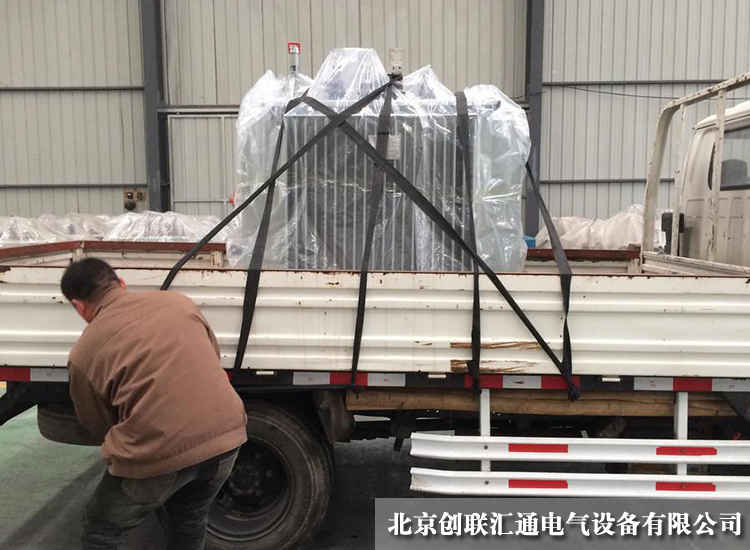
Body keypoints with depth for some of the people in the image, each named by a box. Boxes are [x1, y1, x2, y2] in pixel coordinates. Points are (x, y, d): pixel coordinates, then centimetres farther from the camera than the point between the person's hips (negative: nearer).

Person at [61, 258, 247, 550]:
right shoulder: (178, 300, 11)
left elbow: (98, 427, 14)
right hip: (226, 435, 4)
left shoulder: (84, 353, 4)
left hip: (158, 453, -4)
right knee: (191, 522, 32)